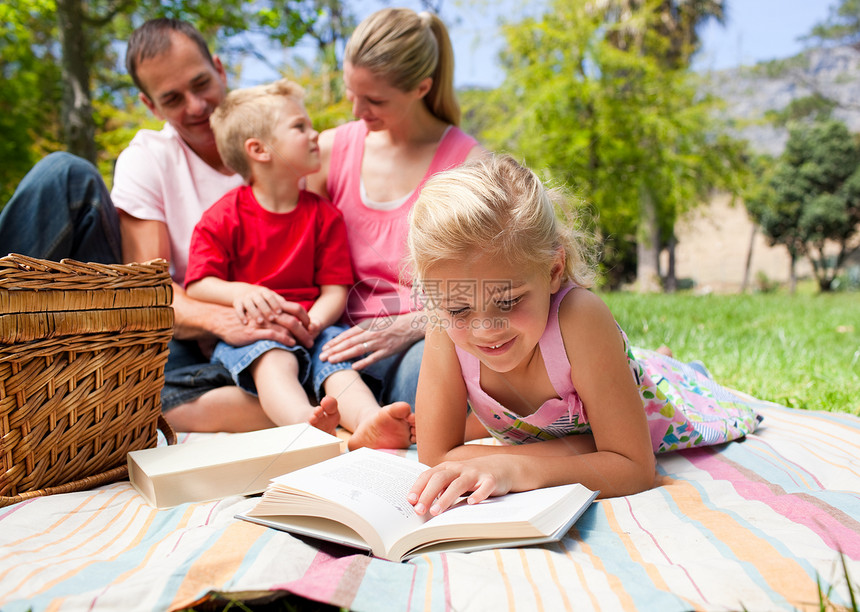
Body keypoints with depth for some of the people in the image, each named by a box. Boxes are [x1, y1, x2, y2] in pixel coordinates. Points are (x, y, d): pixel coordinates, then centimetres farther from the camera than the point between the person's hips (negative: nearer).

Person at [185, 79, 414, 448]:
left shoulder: (324, 215, 10)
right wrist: (239, 292, -23)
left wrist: (312, 321, -18)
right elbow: (197, 285, -1)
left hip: (309, 327, 3)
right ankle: (308, 423, -61)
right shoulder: (222, 217, 3)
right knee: (273, 359, -33)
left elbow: (335, 289, 4)